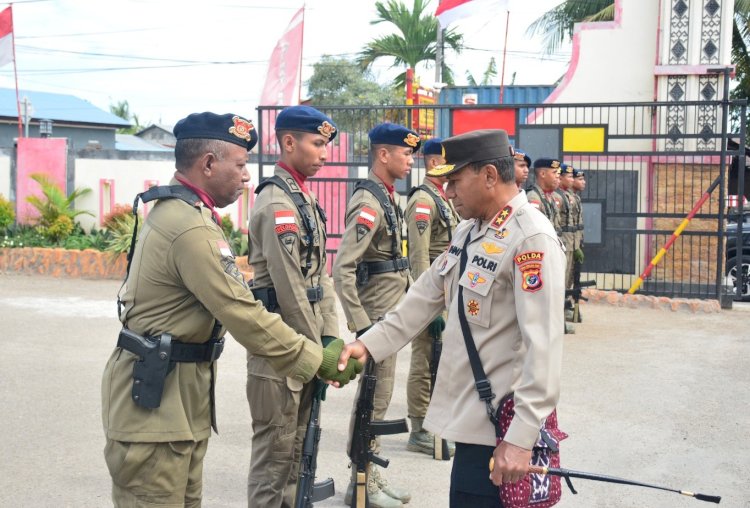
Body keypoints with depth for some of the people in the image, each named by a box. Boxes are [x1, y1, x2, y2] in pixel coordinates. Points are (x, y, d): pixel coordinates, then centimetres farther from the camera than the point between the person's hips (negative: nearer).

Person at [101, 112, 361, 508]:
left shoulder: (177, 211, 12)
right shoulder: (191, 228, -22)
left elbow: (229, 300, 11)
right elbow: (244, 315, -22)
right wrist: (318, 361, -15)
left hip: (181, 390, 11)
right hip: (153, 394, -10)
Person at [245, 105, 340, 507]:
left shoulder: (305, 199, 12)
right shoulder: (276, 203, -17)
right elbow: (289, 286, -20)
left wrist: (328, 336, 7)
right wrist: (315, 350, -14)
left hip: (306, 343, 9)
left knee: (297, 441, 17)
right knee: (275, 445, 1)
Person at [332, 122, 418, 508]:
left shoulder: (388, 197, 11)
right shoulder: (368, 202, -19)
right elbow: (342, 269, -26)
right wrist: (360, 325, -26)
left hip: (390, 315, 9)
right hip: (376, 318, -9)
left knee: (377, 397, 16)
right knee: (374, 399, 0)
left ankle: (372, 473, 28)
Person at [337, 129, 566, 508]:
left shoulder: (532, 239, -19)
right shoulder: (467, 231, 11)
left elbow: (543, 346, -24)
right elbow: (425, 297, 15)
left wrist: (521, 438, -27)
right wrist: (368, 344, 5)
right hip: (471, 416, 9)